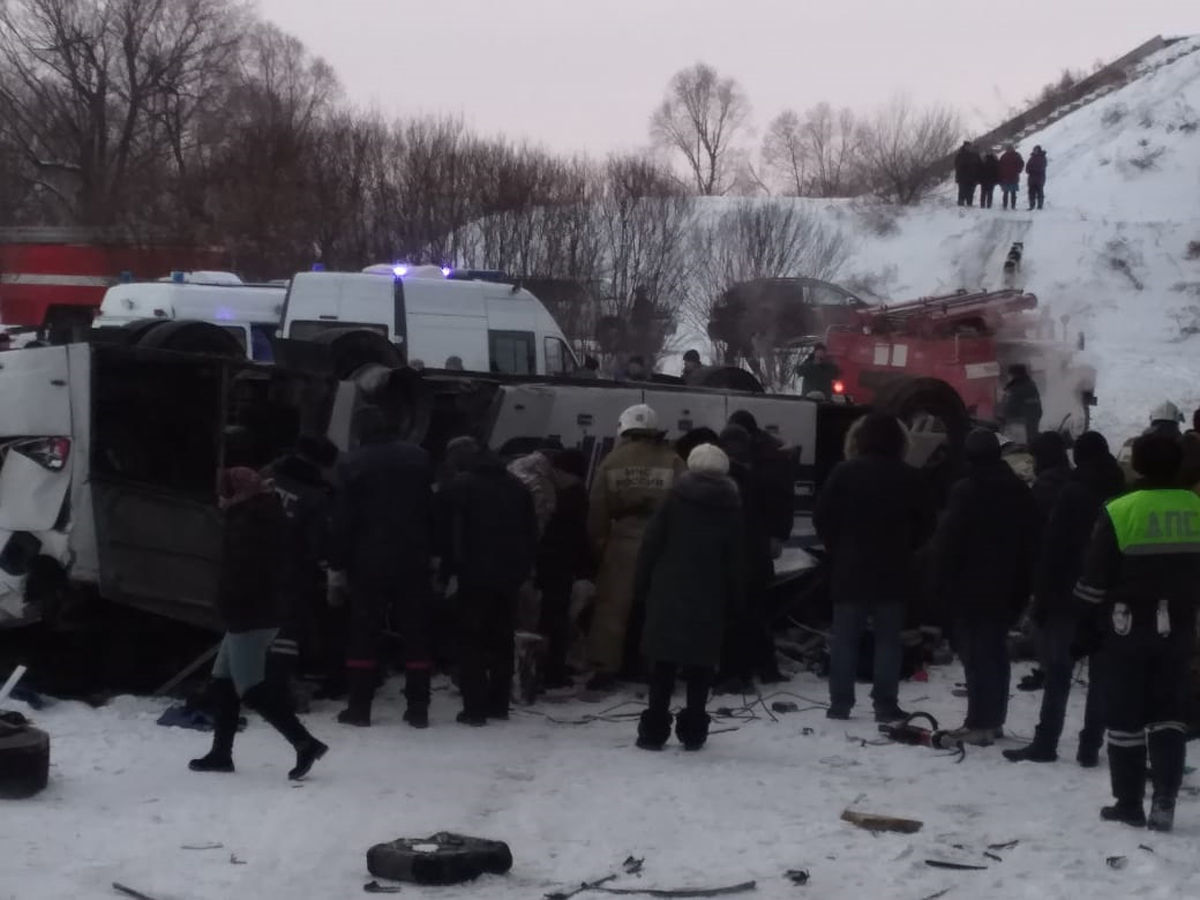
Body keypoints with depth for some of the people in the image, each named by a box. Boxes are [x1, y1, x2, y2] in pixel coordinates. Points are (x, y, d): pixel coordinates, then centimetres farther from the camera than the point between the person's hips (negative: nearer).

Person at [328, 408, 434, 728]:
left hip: (369, 561, -2)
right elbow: (433, 508, 4)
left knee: (364, 632, 5)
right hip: (414, 560, 2)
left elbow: (342, 518, -7)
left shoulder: (352, 463, -7)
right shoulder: (418, 458, 2)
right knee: (415, 632, 7)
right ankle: (418, 708, 6)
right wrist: (434, 552, 9)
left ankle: (359, 707, 4)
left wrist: (337, 562, 0)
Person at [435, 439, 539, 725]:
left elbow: (444, 533, -8)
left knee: (472, 641, -1)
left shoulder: (458, 487, -4)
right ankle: (499, 703, 17)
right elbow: (531, 532, 13)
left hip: (475, 575, -5)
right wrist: (524, 568, 15)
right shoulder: (516, 487, 13)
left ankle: (475, 708, -6)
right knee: (502, 639, 14)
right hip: (511, 575, 5)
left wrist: (451, 566, 2)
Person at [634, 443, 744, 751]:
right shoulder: (731, 508, 2)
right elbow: (735, 560, 4)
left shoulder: (674, 499, 0)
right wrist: (733, 599, 9)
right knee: (700, 667, 6)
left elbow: (651, 545, -1)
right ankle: (693, 732, 6)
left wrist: (641, 587, 4)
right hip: (709, 600, 0)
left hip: (667, 595, 0)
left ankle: (654, 730, 2)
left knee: (663, 667, 4)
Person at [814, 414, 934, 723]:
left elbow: (822, 516, -5)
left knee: (845, 637, 5)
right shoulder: (908, 476, 0)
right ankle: (886, 705, 2)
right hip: (893, 570, 1)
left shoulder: (845, 472, -5)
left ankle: (840, 703, 4)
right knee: (888, 639, 5)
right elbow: (925, 522, 4)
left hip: (850, 568, -1)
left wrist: (837, 547, 8)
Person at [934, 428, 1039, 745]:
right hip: (1007, 589, 6)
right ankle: (994, 719, 20)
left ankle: (980, 723, -7)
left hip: (971, 588, -6)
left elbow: (947, 543, -13)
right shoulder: (1020, 492, 7)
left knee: (976, 653, -4)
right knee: (996, 652, 14)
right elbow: (1031, 543, 10)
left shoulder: (966, 492, -13)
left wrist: (944, 583, -4)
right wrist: (1023, 587, 15)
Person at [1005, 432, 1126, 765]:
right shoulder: (1121, 493, 7)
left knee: (1058, 674, -1)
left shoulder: (1072, 493, -8)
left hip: (1070, 597, -4)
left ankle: (1045, 744, -3)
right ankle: (1090, 748, 4)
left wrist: (1042, 598, -9)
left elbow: (1052, 547, -11)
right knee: (1101, 675, 5)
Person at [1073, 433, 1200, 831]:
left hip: (1130, 627, -3)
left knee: (1125, 716, 6)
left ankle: (1129, 803, 10)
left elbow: (1095, 577, -9)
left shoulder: (1119, 512, -13)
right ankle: (1164, 800, 1)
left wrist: (1087, 615, 7)